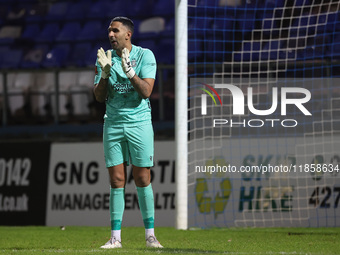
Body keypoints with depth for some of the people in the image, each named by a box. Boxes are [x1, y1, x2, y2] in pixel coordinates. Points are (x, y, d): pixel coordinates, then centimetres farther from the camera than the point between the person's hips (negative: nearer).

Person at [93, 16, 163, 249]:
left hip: (139, 123, -3)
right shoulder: (105, 58, 6)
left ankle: (150, 235, 6)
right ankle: (115, 237, 3)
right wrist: (105, 72, -14)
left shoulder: (145, 55, -4)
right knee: (116, 181, 1)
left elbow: (146, 91, -13)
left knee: (143, 180, -1)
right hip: (113, 125, 3)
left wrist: (129, 70, -24)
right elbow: (99, 97, 2)